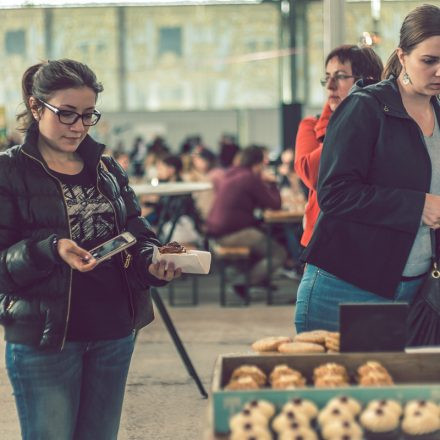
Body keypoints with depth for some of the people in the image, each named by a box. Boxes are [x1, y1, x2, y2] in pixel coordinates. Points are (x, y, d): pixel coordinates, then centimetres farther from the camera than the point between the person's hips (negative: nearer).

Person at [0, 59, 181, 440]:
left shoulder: (108, 170, 11)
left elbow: (138, 235, 11)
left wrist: (155, 263, -12)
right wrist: (50, 251, -27)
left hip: (114, 336, 5)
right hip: (43, 338, -5)